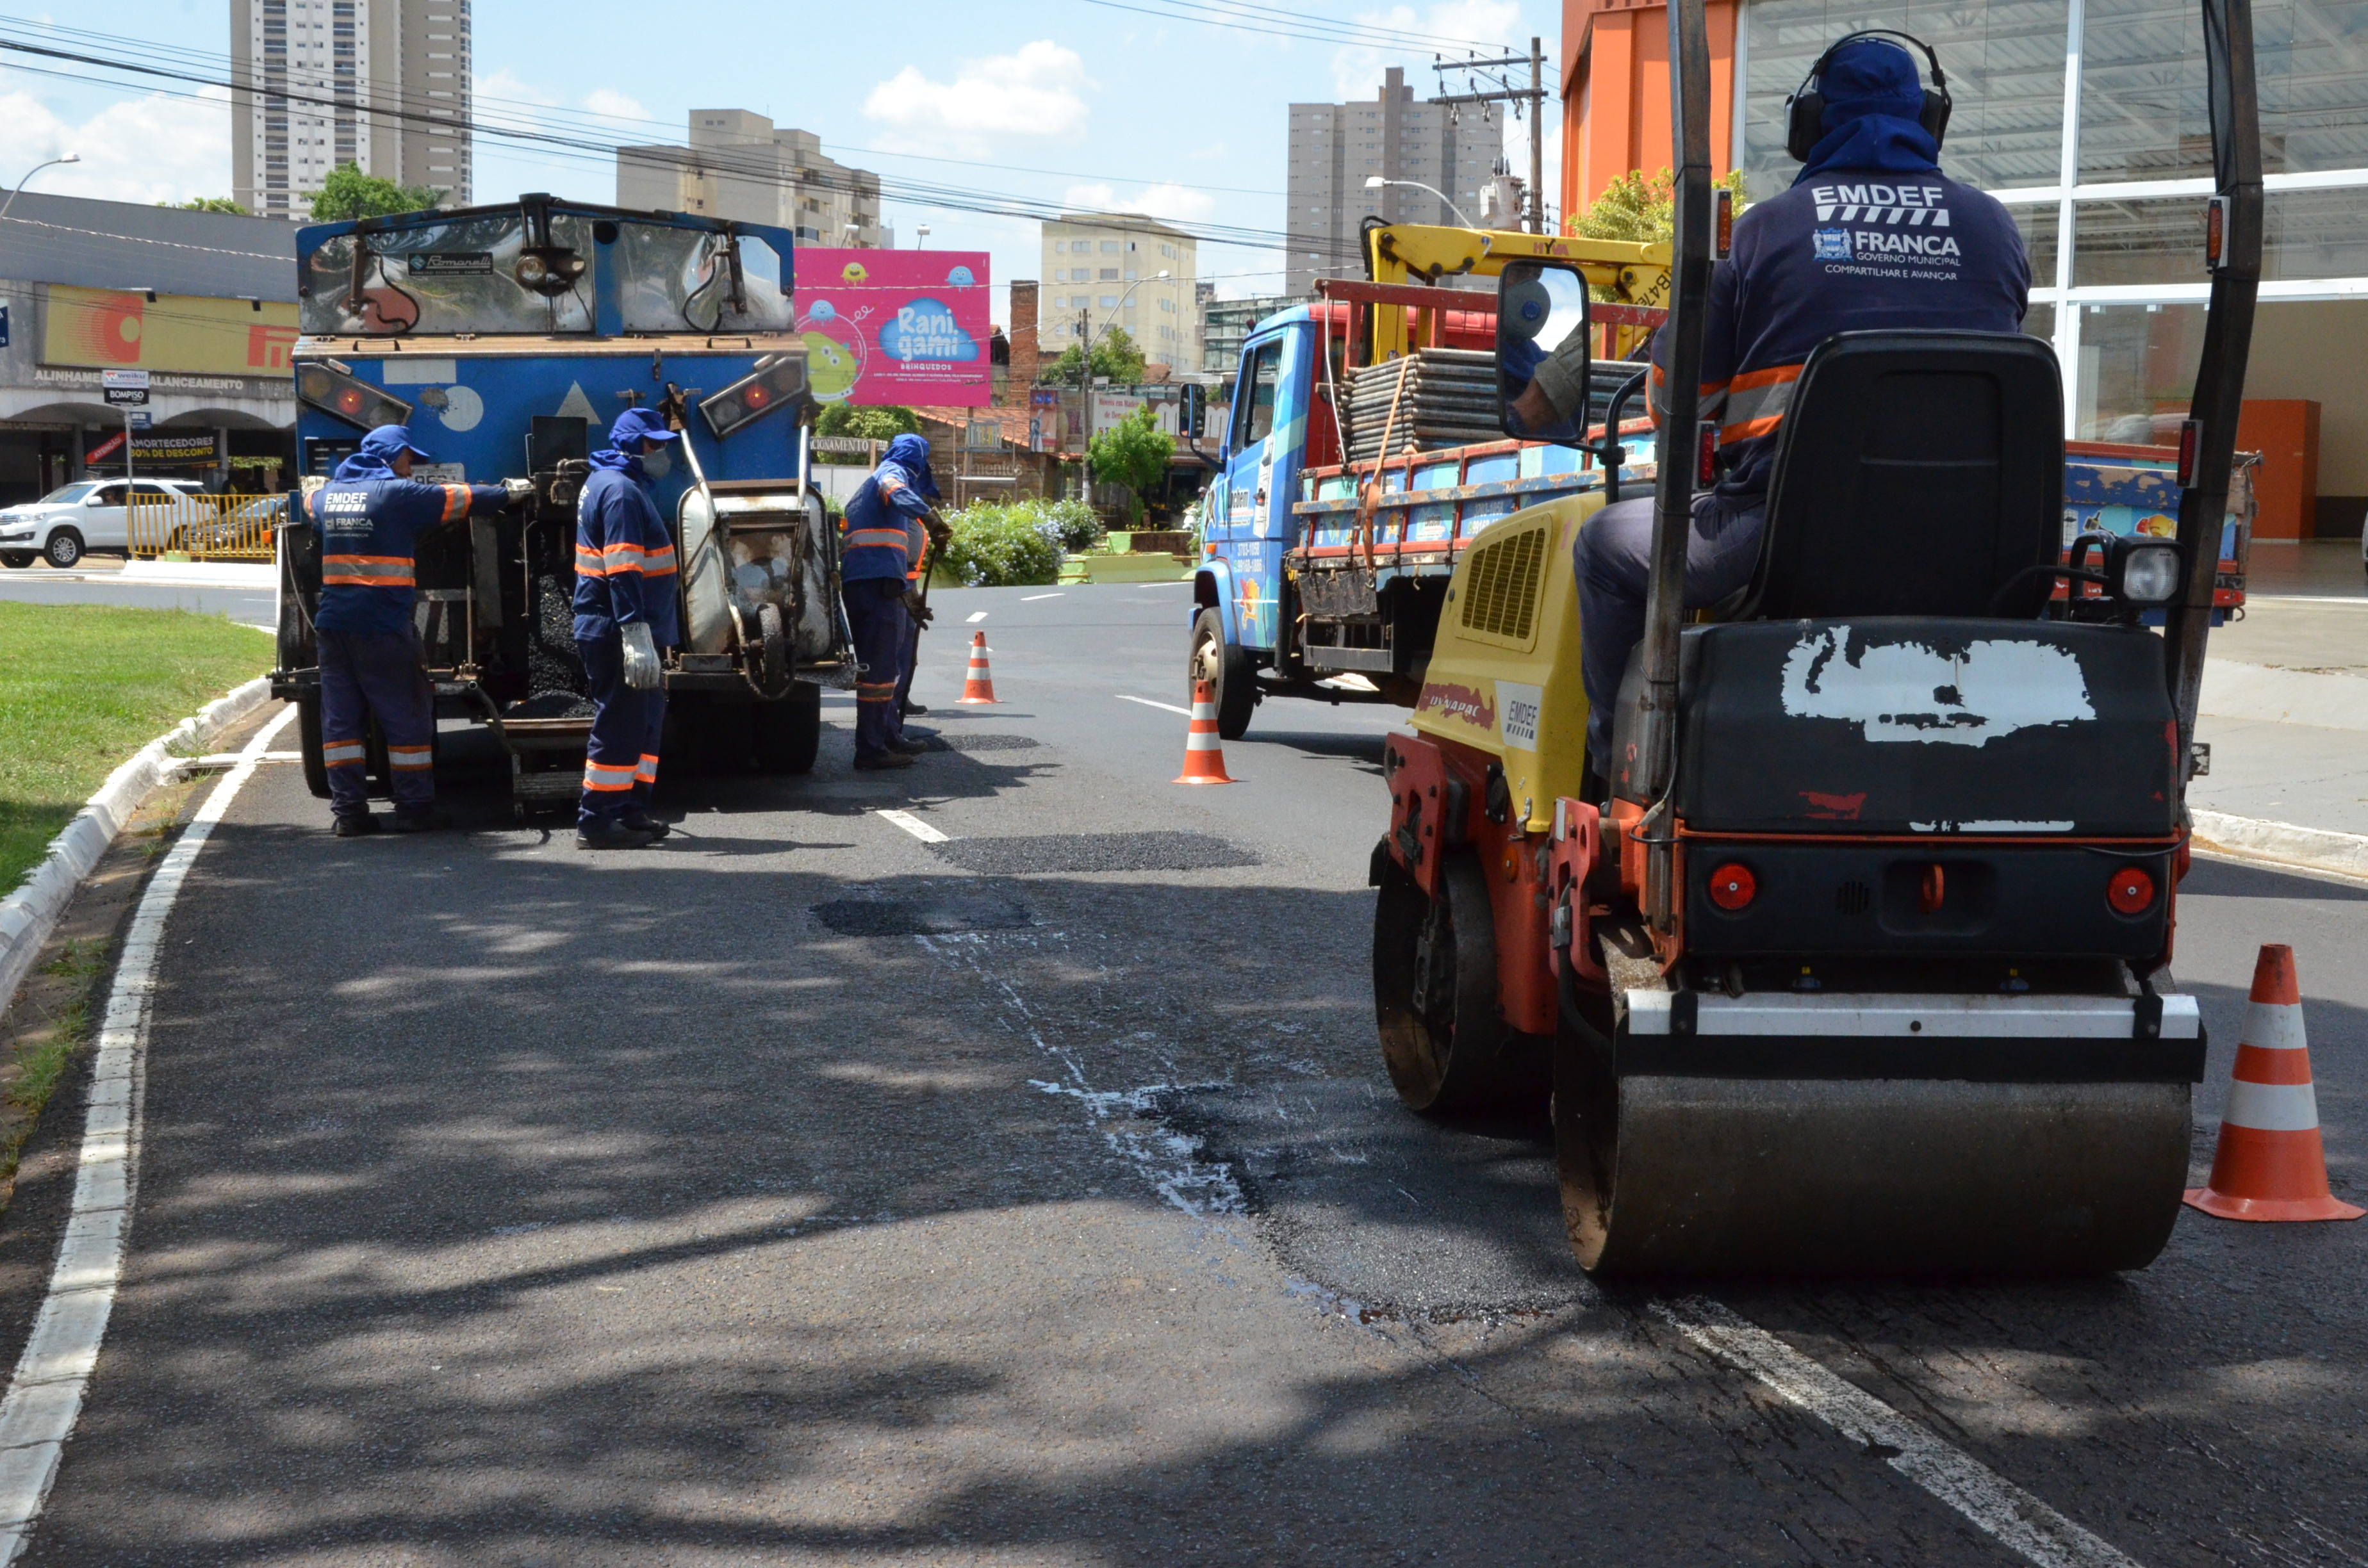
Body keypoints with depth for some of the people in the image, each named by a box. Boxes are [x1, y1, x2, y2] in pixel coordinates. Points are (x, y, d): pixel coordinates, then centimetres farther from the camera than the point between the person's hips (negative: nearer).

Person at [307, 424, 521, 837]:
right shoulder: (397, 493, -5)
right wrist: (508, 493, 18)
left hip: (333, 625, 6)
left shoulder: (328, 494, 13)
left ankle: (347, 811, 5)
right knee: (406, 718, 3)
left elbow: (310, 504, 37)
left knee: (341, 720, 7)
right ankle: (414, 808, 5)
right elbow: (460, 499, 2)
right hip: (382, 627, -6)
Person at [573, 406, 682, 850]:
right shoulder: (621, 490, -15)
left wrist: (643, 634, 28)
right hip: (617, 632, -11)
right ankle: (596, 822, -3)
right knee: (620, 727, -7)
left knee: (645, 720, 16)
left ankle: (631, 812, 21)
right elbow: (623, 569, -24)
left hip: (609, 630, 11)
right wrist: (636, 634, -28)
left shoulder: (606, 483, 19)